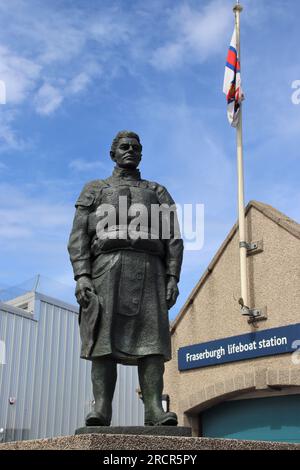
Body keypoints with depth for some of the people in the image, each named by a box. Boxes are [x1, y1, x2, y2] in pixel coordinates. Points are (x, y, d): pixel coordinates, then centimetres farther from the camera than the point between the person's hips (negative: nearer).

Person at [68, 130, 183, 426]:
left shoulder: (158, 193, 24)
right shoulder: (94, 190, 21)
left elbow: (173, 238, 13)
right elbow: (79, 237, 9)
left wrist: (173, 278, -2)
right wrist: (81, 276, -8)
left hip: (149, 270, 1)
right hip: (108, 268, -1)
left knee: (152, 338, -13)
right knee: (104, 338, -13)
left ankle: (154, 410, -20)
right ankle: (101, 411, -17)